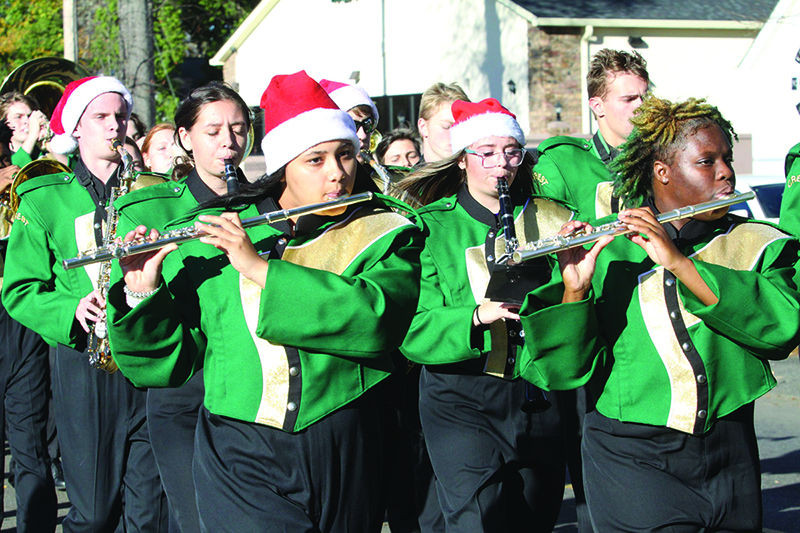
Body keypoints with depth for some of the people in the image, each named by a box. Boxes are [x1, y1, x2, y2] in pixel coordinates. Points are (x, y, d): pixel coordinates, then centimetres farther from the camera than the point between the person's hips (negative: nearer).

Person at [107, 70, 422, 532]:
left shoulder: (384, 234, 2)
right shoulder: (211, 238, 4)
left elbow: (376, 317, -20)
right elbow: (164, 361, 4)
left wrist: (259, 268, -20)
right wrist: (142, 294, -16)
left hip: (344, 456, 1)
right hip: (239, 458, -1)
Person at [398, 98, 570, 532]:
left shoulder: (552, 221, 7)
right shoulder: (432, 227, 0)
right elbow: (413, 329, -11)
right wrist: (476, 316, -27)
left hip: (539, 394, 3)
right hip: (459, 398, -3)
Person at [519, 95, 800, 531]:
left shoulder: (756, 245, 6)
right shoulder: (606, 252, 1)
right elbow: (566, 371, -7)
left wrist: (678, 262, -20)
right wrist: (575, 289, -24)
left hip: (730, 461, 3)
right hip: (631, 459, -3)